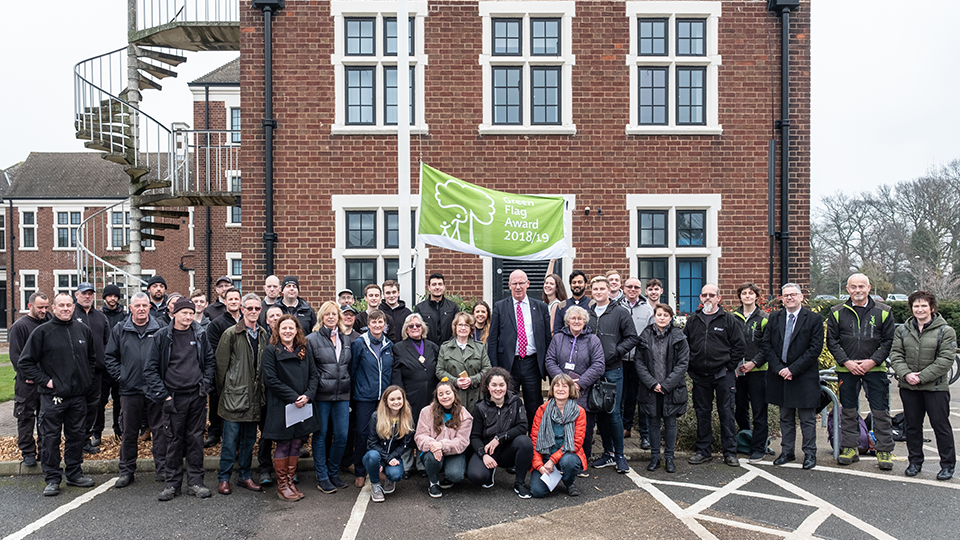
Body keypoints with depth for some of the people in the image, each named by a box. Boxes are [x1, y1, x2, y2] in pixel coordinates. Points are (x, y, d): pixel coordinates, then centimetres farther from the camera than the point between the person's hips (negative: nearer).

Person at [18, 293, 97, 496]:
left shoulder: (83, 329, 7)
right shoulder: (42, 332, -5)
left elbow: (92, 357, 20)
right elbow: (25, 362, -3)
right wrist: (44, 380, -9)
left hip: (78, 395, 4)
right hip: (52, 396, -4)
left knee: (76, 435, 12)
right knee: (51, 437, 2)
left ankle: (74, 474, 24)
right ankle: (52, 478, 13)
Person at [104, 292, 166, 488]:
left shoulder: (159, 329, 2)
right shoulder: (120, 330, 6)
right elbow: (109, 357, 10)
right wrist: (120, 376, 0)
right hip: (130, 390, 1)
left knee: (159, 429, 4)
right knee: (129, 432, 9)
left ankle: (162, 469, 13)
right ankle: (127, 471, 21)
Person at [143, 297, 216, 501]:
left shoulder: (199, 335, 5)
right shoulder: (162, 336, -2)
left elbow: (210, 361, 13)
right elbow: (150, 369, -1)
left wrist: (205, 385, 2)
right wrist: (163, 394, -7)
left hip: (197, 396, 2)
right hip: (173, 398, -2)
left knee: (196, 439, 6)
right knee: (174, 441, 4)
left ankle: (195, 482, 15)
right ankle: (172, 483, 16)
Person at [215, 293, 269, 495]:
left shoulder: (264, 335, 9)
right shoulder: (230, 334, -6)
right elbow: (221, 364, -5)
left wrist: (263, 390, 10)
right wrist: (224, 390, -3)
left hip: (255, 395, 5)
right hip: (234, 395, -5)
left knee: (249, 438, 12)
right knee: (230, 439, 1)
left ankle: (245, 476, 24)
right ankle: (223, 477, 15)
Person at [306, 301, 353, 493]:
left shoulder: (347, 339, 11)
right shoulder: (312, 339, -3)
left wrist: (350, 389, 12)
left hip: (342, 395, 4)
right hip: (321, 395, -4)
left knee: (342, 436, 4)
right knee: (320, 435, 6)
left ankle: (333, 473, 23)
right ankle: (322, 477, 17)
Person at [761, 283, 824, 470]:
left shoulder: (814, 319, -4)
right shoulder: (774, 318, 7)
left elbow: (815, 348, -10)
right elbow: (766, 344, 4)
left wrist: (793, 369, -15)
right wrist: (778, 368, -9)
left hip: (804, 377, -3)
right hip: (780, 375, 4)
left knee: (807, 419, 5)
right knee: (785, 417, 13)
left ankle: (809, 454, 17)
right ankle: (787, 452, 23)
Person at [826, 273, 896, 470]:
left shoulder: (883, 312, 2)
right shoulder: (837, 312, 4)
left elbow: (889, 340, 1)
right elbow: (832, 341, 3)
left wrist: (872, 361, -11)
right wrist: (846, 362, -9)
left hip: (875, 368, -1)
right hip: (846, 369, 1)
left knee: (880, 411, 0)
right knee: (848, 411, 9)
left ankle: (885, 451, 11)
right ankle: (849, 448, 19)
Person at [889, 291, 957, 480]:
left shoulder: (945, 331, -4)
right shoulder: (903, 330, 7)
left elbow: (945, 360, -11)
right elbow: (895, 355, 4)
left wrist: (922, 377, -16)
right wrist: (906, 374, -13)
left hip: (935, 387, -4)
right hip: (908, 387, 4)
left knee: (941, 426, 3)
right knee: (912, 426, 12)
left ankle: (948, 465, 18)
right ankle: (914, 462, 25)